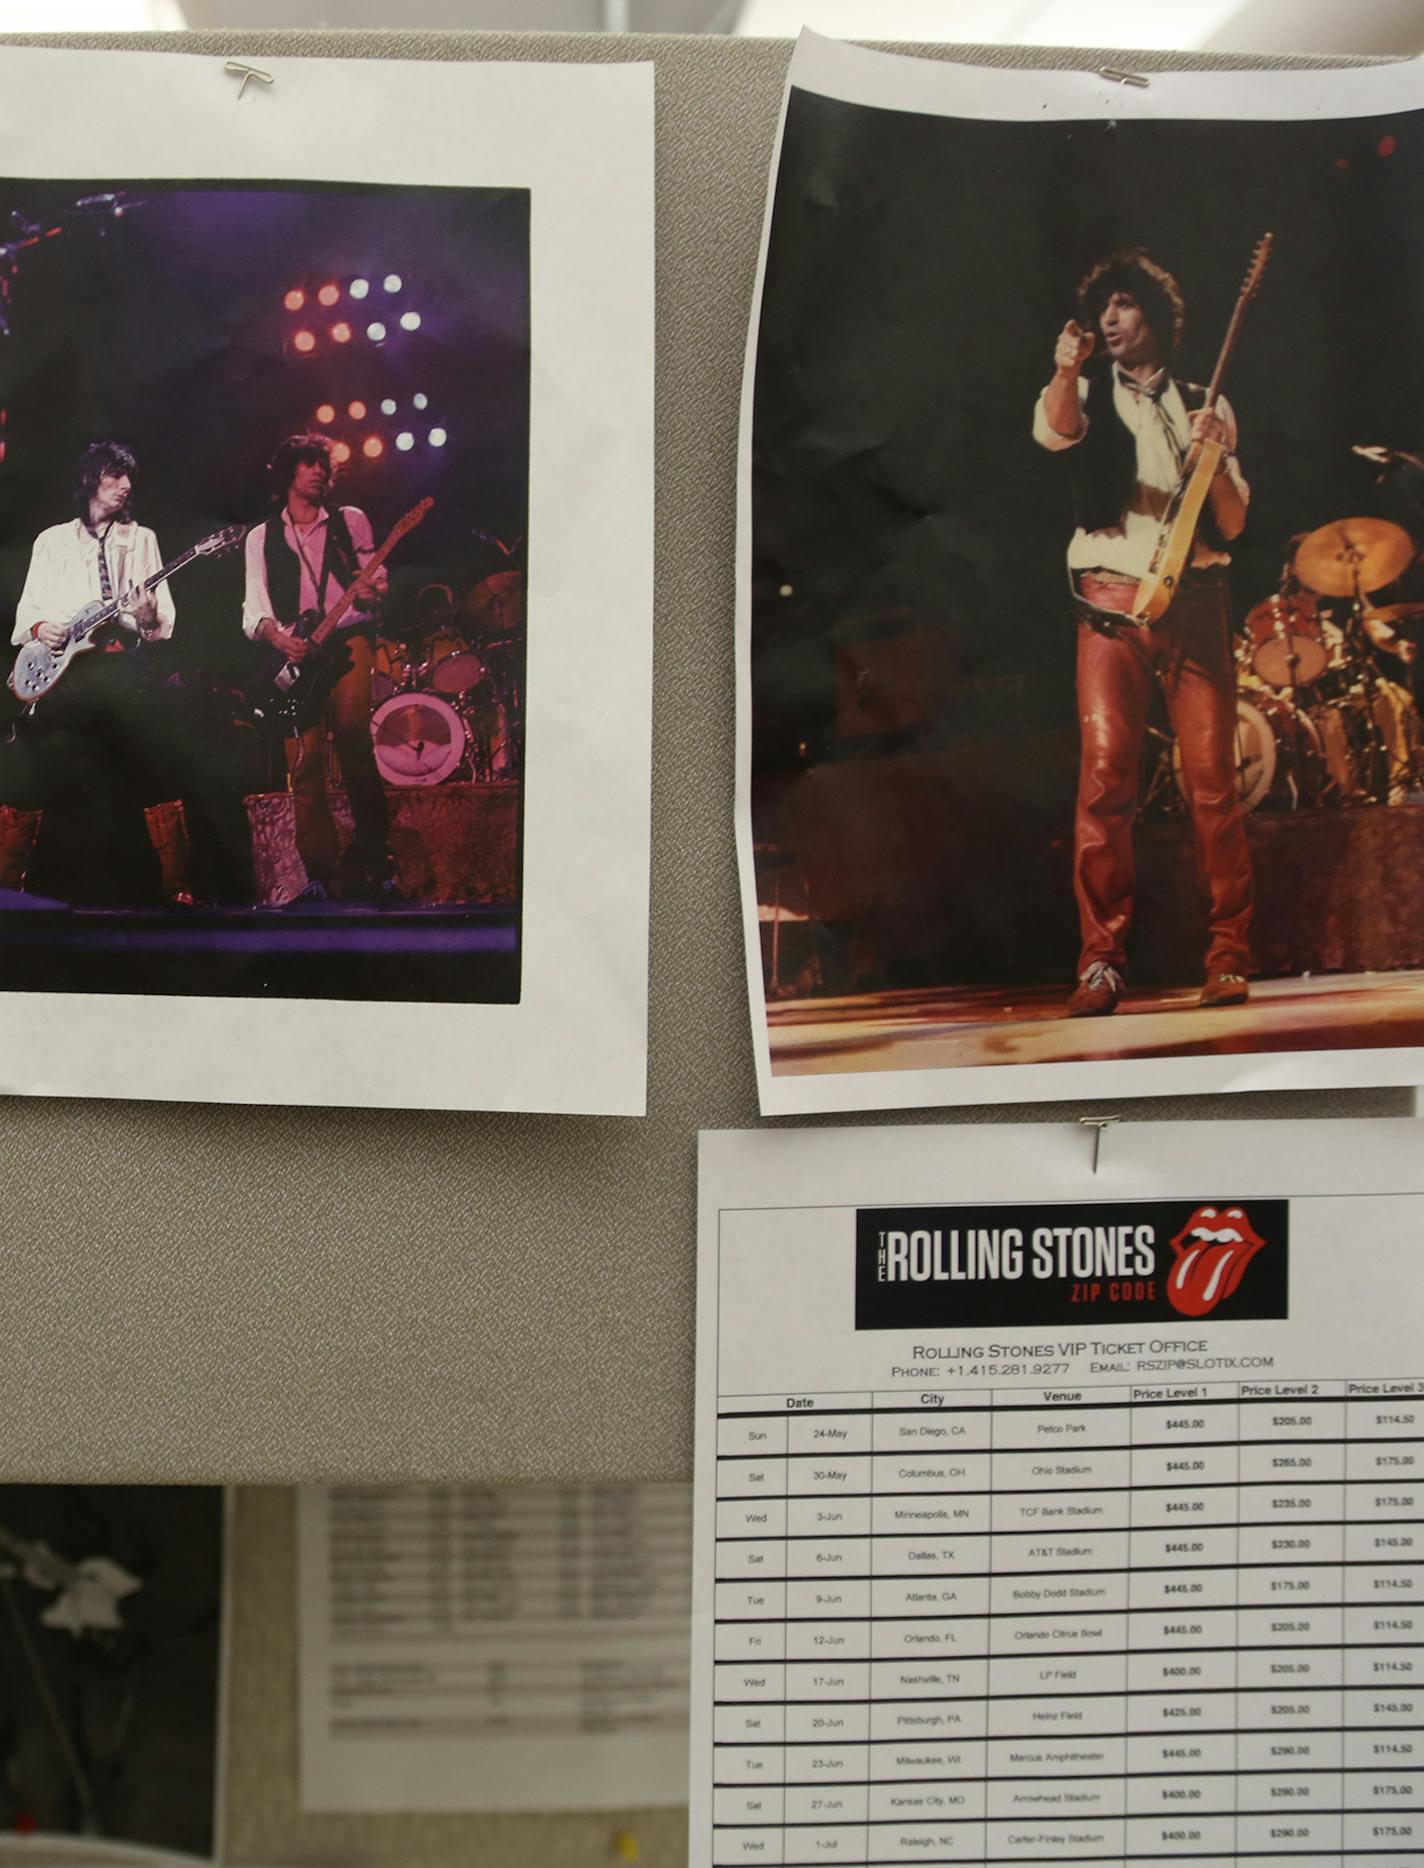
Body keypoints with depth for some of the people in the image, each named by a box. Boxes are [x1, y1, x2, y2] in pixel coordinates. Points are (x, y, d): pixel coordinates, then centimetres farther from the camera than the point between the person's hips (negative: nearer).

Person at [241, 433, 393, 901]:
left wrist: (374, 590, -14)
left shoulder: (350, 521, 17)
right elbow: (254, 610, 9)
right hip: (293, 654, 2)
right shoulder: (262, 537, 17)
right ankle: (322, 875, -6)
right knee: (303, 766, -9)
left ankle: (371, 859, -19)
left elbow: (375, 579, 12)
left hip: (349, 638, -2)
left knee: (352, 730, -26)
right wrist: (278, 637, -13)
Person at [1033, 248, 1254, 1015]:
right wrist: (1065, 373, -34)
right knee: (1105, 776, -12)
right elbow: (1054, 432, -14)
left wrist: (1214, 459, -9)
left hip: (1193, 600, 1)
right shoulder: (1087, 391, 12)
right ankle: (1101, 962, -10)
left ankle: (1229, 958, 0)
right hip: (1111, 604, -1)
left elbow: (1233, 523, 9)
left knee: (1212, 779, -6)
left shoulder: (1205, 406, 16)